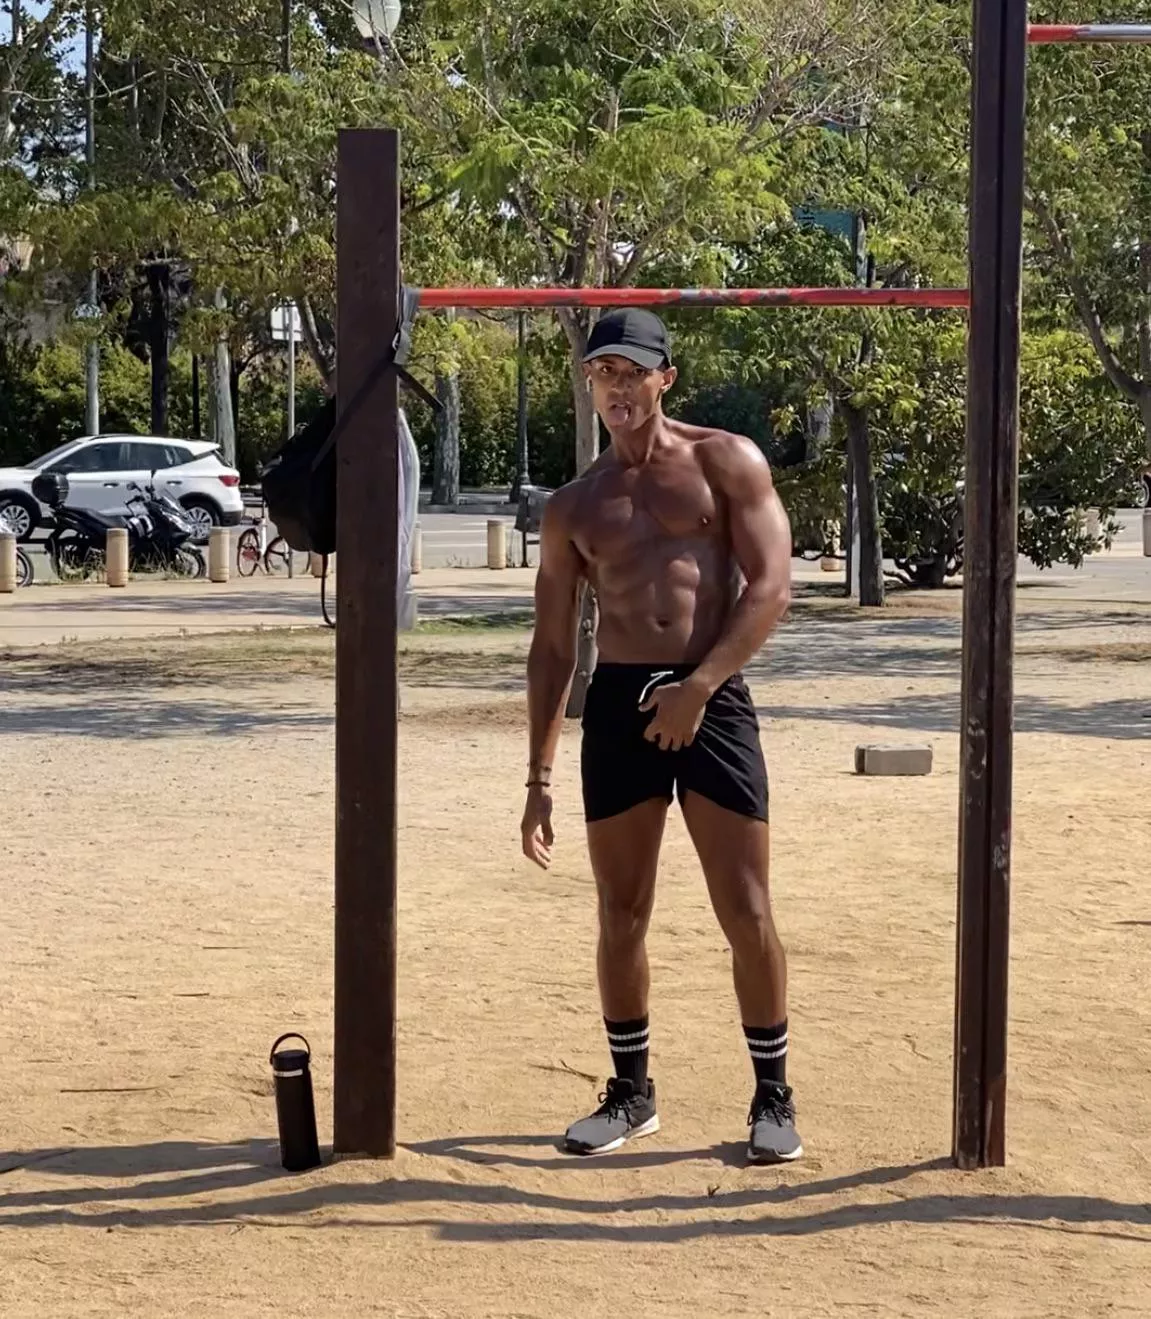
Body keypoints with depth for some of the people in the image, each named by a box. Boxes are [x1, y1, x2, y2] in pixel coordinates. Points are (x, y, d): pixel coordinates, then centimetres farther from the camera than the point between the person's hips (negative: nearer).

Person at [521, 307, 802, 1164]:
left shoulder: (725, 463, 3)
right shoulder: (573, 507, 12)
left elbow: (771, 586, -6)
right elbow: (552, 647, 13)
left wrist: (699, 687, -17)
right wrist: (538, 780, 8)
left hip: (714, 700, -3)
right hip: (617, 704, 3)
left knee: (746, 912, -3)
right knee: (622, 914, 8)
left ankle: (774, 1099, 11)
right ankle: (632, 1095, 23)